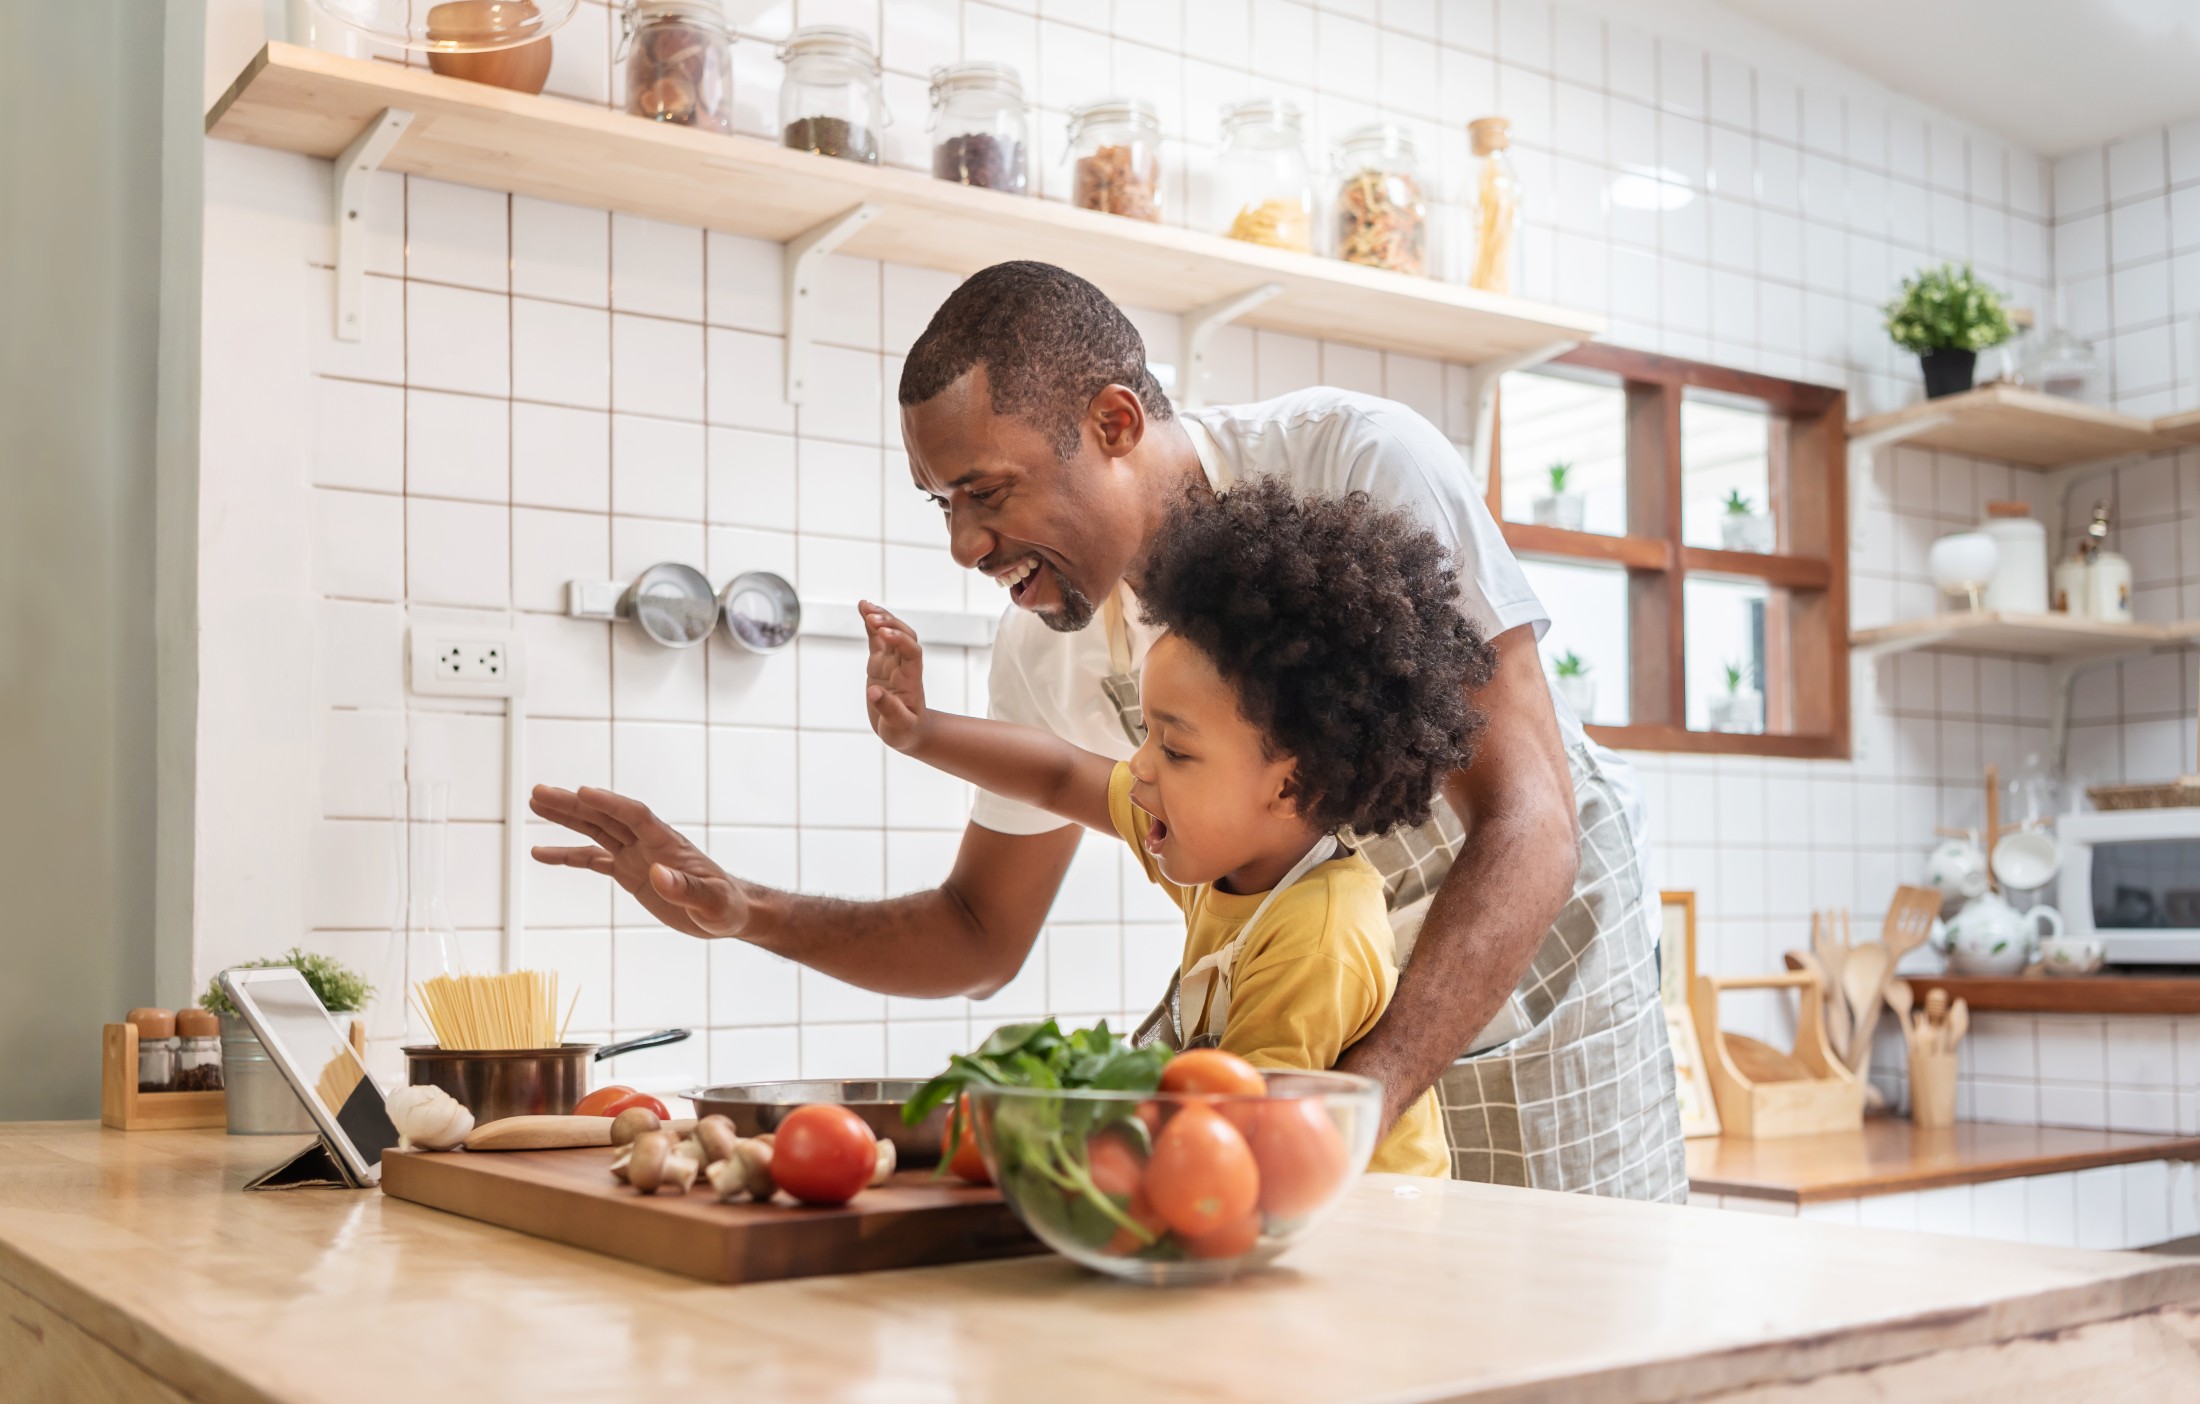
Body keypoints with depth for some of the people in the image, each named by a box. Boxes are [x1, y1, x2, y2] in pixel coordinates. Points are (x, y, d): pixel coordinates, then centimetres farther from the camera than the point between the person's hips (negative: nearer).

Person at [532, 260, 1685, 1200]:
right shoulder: (1048, 651, -13)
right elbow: (982, 933, 1)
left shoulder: (1358, 465, -29)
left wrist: (1353, 1103, -45)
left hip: (1534, 944, -4)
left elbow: (1528, 829, -33)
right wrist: (738, 910, -15)